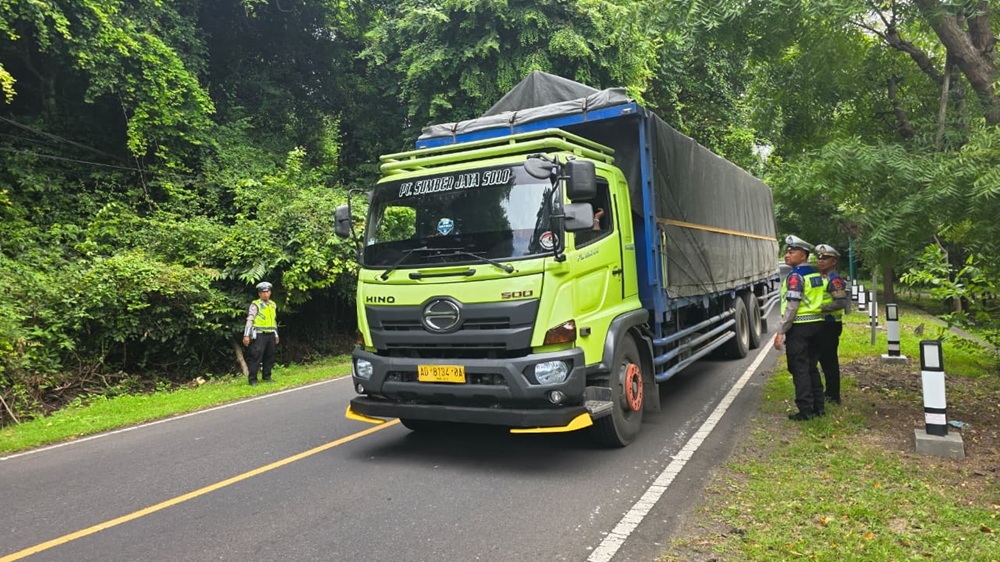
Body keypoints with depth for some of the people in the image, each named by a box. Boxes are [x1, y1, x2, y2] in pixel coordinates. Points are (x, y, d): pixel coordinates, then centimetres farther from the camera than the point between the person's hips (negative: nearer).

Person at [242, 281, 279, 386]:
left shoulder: (273, 305, 15)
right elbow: (249, 320, -11)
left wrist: (276, 335, 22)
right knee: (256, 357, -5)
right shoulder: (255, 305, -5)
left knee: (269, 356, 11)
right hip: (259, 335, -6)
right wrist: (246, 335, -17)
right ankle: (253, 379, 0)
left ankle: (266, 376, 21)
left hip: (270, 335, 6)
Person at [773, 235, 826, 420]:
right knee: (811, 367, 17)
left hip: (799, 327, -9)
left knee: (799, 369, -2)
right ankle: (818, 406, 22)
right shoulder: (815, 273, 12)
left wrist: (781, 332, -19)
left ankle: (805, 410, 0)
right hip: (815, 323, 9)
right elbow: (816, 299, 17)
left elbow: (792, 306, -21)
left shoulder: (796, 275, -15)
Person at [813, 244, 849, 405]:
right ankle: (830, 392, 28)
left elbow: (841, 302, -25)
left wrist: (821, 308, -23)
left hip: (830, 325, -9)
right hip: (821, 324, 9)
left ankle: (833, 396, 6)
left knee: (830, 360, -3)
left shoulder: (834, 279, -15)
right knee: (824, 358, 16)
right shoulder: (820, 277, 13)